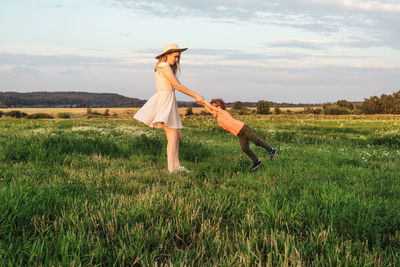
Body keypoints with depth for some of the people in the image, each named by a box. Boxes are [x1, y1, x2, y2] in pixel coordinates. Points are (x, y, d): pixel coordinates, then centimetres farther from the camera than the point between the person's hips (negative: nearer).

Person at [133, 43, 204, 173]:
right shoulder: (164, 66, -11)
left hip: (169, 102, 10)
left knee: (177, 135, 15)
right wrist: (196, 95, -16)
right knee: (172, 137, -12)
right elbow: (177, 85, -17)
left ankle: (176, 166, 21)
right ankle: (172, 170, -14)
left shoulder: (170, 68, 19)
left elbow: (179, 86, 17)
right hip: (164, 100, -10)